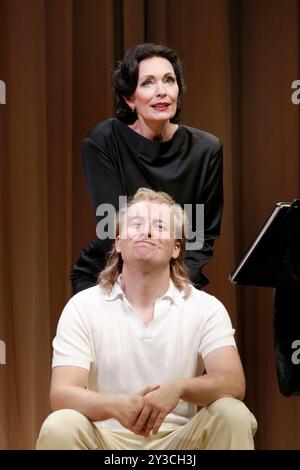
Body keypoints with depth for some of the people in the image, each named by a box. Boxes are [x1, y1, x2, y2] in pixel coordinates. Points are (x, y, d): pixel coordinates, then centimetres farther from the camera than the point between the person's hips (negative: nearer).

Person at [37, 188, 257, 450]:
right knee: (59, 427, -30)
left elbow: (233, 384, -12)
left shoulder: (206, 307, 2)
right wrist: (116, 406, -32)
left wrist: (178, 388, -34)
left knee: (233, 415, -27)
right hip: (108, 438, 0)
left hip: (180, 438, 0)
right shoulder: (82, 307, 0)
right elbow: (61, 394, -10)